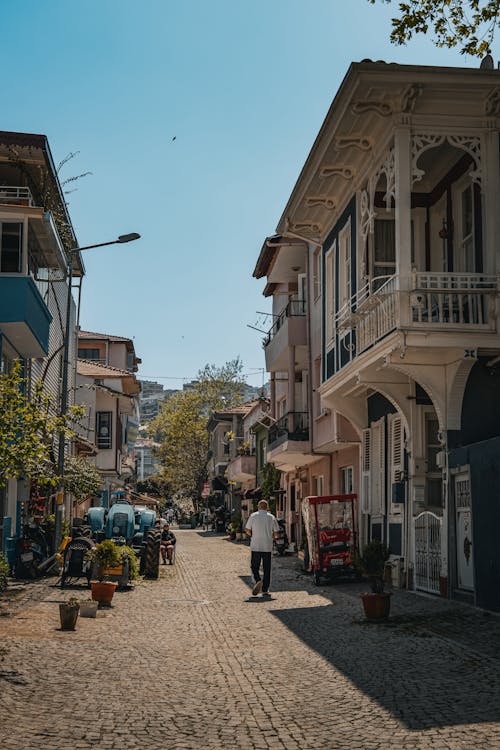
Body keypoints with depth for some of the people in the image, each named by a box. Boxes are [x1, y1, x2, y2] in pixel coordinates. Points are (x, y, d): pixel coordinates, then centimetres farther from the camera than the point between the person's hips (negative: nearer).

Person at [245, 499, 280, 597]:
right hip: (267, 547, 2)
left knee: (254, 567, 8)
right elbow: (276, 532, 4)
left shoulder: (253, 516, -1)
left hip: (255, 546, -1)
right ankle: (265, 590, 6)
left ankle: (258, 580, -18)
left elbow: (247, 530, 1)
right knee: (267, 569, 7)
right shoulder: (271, 517, 3)